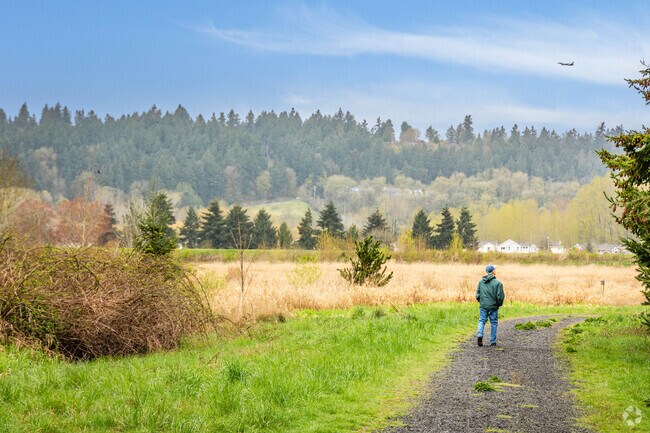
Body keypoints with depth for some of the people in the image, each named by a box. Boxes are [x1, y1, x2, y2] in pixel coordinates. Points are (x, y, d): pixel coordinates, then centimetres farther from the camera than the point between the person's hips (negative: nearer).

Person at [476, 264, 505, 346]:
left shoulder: (481, 282, 1)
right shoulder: (497, 283, -12)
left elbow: (477, 295, 3)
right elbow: (500, 297, -12)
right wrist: (500, 303, 7)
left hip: (483, 306, 2)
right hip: (493, 306, -2)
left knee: (482, 321, 10)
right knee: (494, 323, 9)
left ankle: (480, 334, -17)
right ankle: (493, 341, 14)